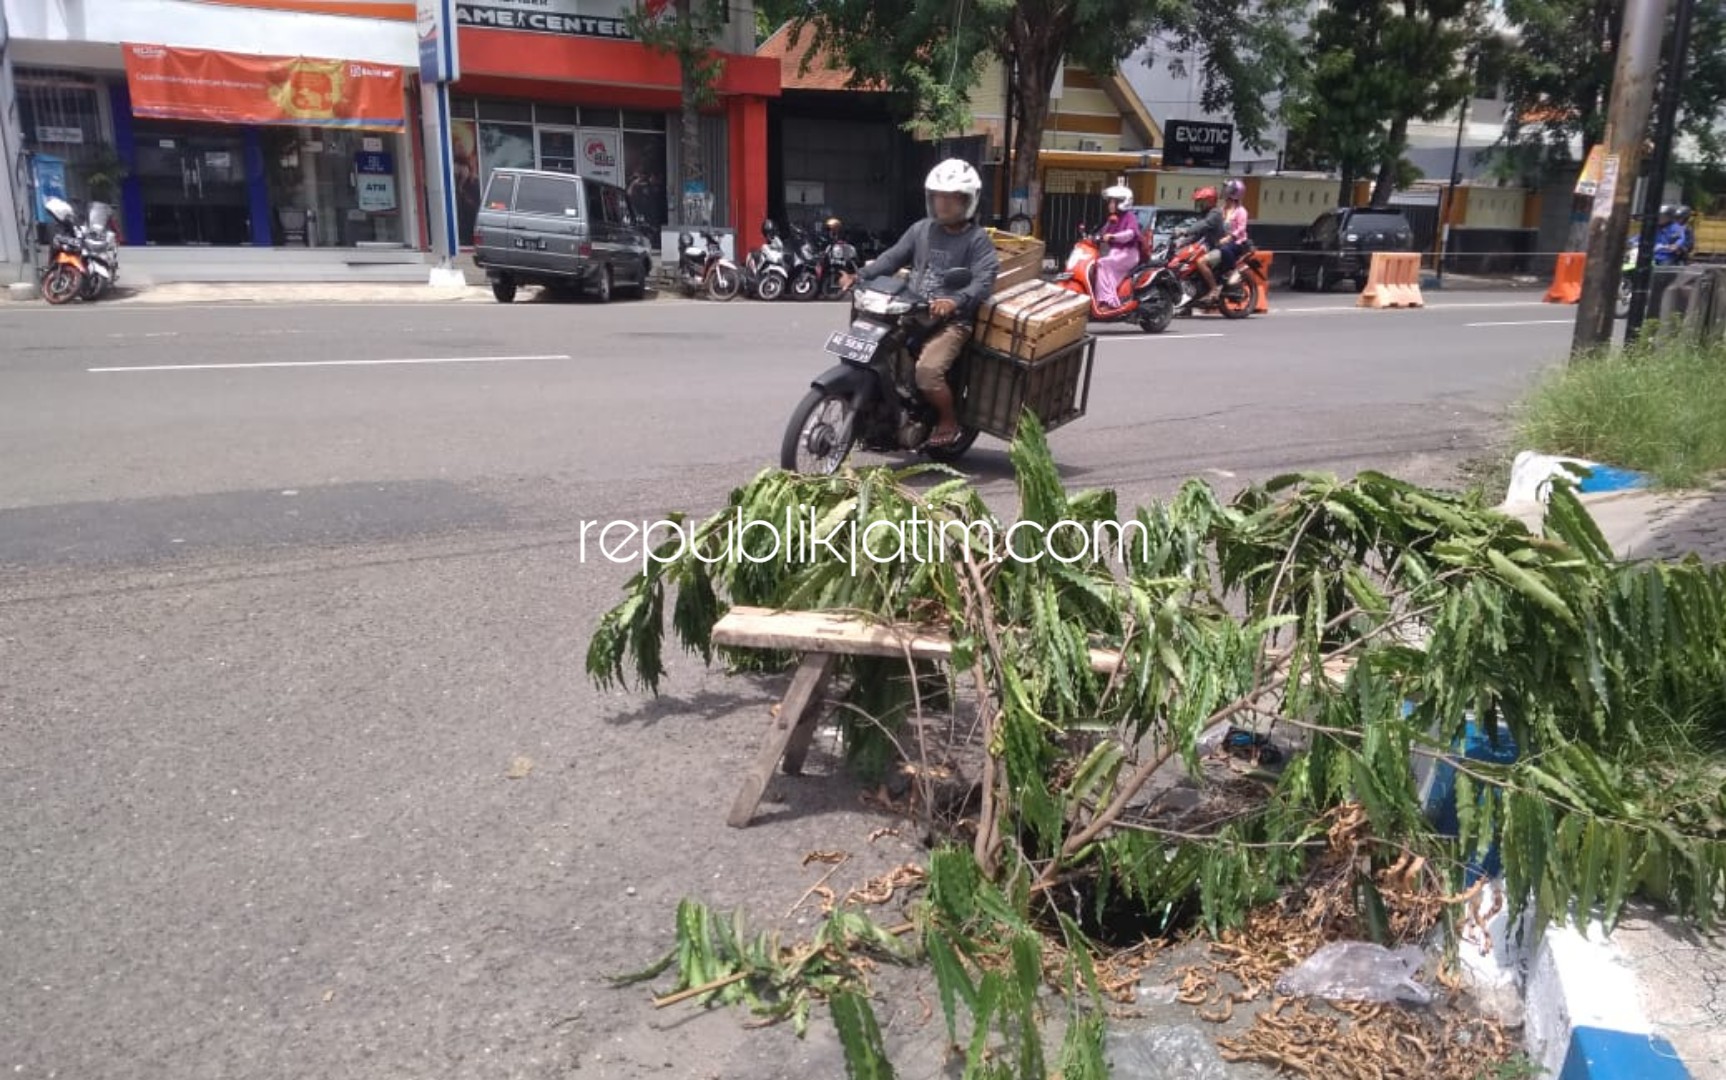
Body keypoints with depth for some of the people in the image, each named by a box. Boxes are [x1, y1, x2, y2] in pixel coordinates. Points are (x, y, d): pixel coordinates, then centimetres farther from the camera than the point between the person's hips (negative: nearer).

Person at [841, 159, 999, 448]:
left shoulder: (978, 240, -2)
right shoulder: (921, 229, 14)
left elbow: (984, 280, -15)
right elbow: (893, 257, 10)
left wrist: (955, 301, -34)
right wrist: (860, 276, -6)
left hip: (951, 321, -6)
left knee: (927, 370, -26)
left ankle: (948, 420, 1)